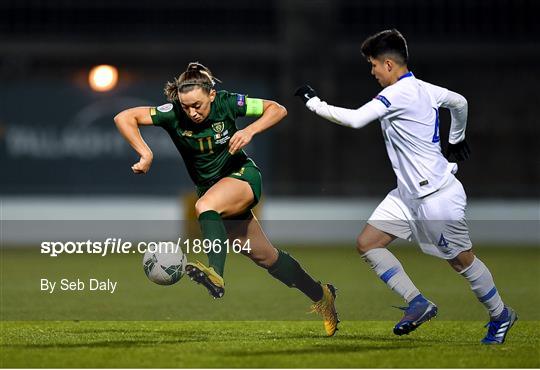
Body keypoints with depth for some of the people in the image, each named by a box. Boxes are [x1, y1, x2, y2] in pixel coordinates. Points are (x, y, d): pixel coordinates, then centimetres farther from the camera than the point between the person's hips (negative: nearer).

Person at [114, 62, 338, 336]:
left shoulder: (227, 104, -19)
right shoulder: (173, 113, -17)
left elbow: (277, 110, -10)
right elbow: (124, 118, -20)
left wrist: (250, 131, -26)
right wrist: (146, 154, -31)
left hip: (243, 176, -4)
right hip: (210, 187, 4)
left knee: (205, 206, -35)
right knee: (264, 255, 9)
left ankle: (215, 274, -52)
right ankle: (320, 295, 26)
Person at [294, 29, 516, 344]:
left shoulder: (398, 94, -21)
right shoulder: (424, 89, 6)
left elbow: (355, 119, -30)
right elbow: (460, 102, 23)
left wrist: (313, 102, -19)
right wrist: (456, 140, 38)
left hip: (437, 197, -10)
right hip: (409, 194, 10)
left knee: (462, 259, 5)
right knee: (368, 243, 0)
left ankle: (501, 315, 25)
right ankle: (419, 304, 3)